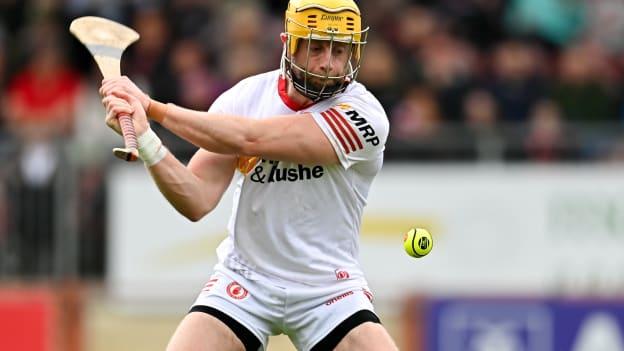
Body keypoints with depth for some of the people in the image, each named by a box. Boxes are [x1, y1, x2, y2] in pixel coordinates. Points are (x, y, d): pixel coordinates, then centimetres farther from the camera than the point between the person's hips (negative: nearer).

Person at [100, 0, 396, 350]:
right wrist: (144, 138, -27)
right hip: (243, 281, 2)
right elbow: (198, 201, -12)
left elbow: (249, 139, -26)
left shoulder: (363, 113, -17)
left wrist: (151, 106, -23)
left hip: (329, 291, -2)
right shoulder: (246, 96, -5)